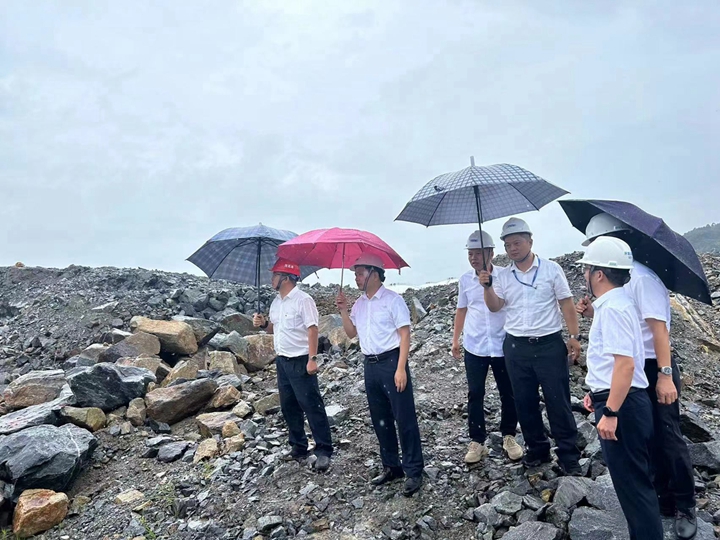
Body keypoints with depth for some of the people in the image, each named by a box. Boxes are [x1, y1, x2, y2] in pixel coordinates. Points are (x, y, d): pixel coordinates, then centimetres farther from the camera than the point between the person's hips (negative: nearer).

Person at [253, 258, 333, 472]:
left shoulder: (303, 300, -15)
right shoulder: (276, 302, 11)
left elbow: (312, 330, -19)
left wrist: (312, 359, -24)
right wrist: (264, 324, -1)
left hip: (300, 362, -9)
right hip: (282, 361, 9)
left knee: (312, 406, -4)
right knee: (289, 407, 14)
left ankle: (324, 451, 4)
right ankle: (299, 447, 26)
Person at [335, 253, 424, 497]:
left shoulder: (392, 300, -10)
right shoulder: (359, 304, 12)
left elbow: (404, 334, -13)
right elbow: (351, 333, 17)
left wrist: (401, 368, -20)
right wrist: (343, 311, 2)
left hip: (391, 362, -7)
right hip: (370, 365, 7)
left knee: (404, 419, -2)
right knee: (380, 420, 14)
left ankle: (413, 472, 8)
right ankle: (391, 467, 27)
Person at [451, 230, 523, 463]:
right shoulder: (465, 280, 1)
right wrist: (455, 339, 10)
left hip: (503, 345, -1)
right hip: (474, 347, 2)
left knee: (508, 393, 10)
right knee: (475, 394, 6)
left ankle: (509, 436, 29)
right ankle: (477, 441, 17)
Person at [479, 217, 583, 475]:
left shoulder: (551, 269, -2)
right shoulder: (503, 276, 6)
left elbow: (566, 304, -1)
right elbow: (494, 307, -2)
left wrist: (574, 337, -7)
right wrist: (487, 286, -19)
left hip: (549, 344, -3)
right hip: (516, 347, 4)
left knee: (558, 402, 1)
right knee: (525, 403, 11)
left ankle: (568, 456, 13)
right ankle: (537, 449, 27)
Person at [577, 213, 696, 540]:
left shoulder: (640, 278, -18)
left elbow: (659, 328, -22)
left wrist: (665, 375, -25)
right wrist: (593, 313, -2)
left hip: (653, 370, -9)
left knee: (668, 438, 3)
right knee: (647, 439, 17)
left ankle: (685, 509, 20)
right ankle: (665, 500, 32)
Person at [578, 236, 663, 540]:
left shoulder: (612, 307, -19)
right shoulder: (613, 303, 13)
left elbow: (625, 364, -27)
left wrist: (611, 412, -25)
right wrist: (598, 393, 23)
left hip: (621, 407, -10)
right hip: (616, 402, 10)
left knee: (632, 484, 1)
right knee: (634, 481, 22)